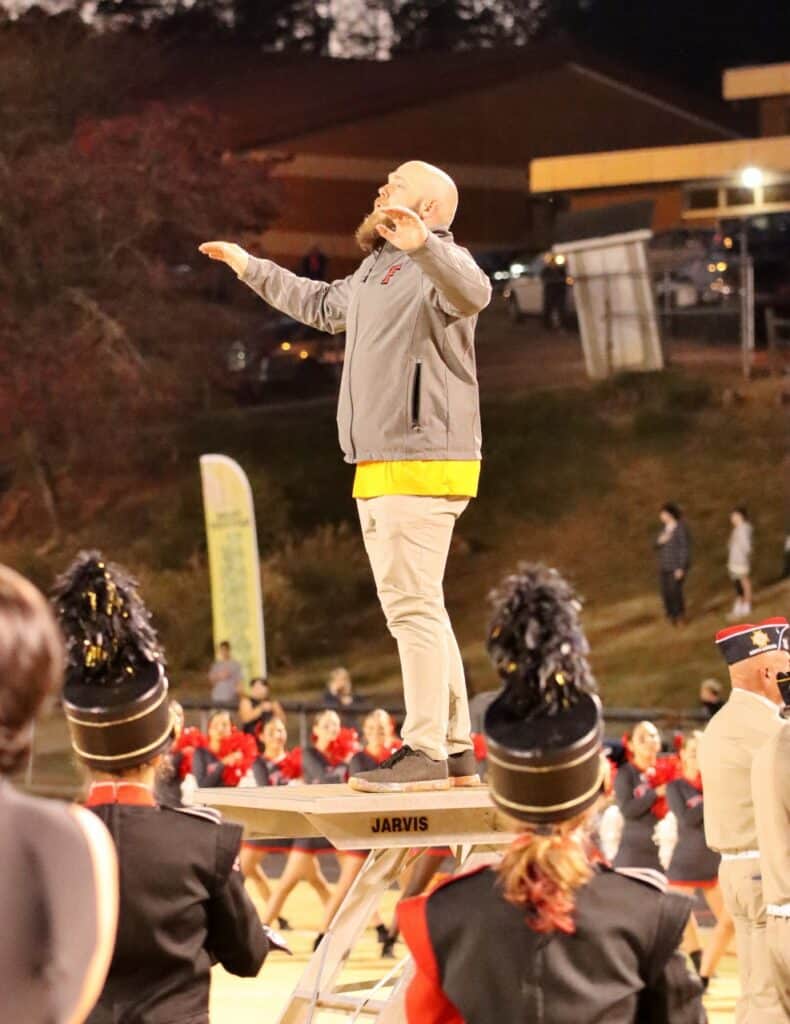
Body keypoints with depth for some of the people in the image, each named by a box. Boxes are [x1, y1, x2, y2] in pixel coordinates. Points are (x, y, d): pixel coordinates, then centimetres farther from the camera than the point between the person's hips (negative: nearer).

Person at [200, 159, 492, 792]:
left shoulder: (436, 262, -9)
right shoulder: (374, 271, 23)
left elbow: (471, 293, -35)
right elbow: (323, 305, 43)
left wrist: (421, 243, -53)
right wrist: (252, 268, 50)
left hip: (421, 464, -10)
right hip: (379, 471, 10)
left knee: (413, 605, -12)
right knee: (416, 608, 11)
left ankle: (427, 753, -11)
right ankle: (456, 749, 15)